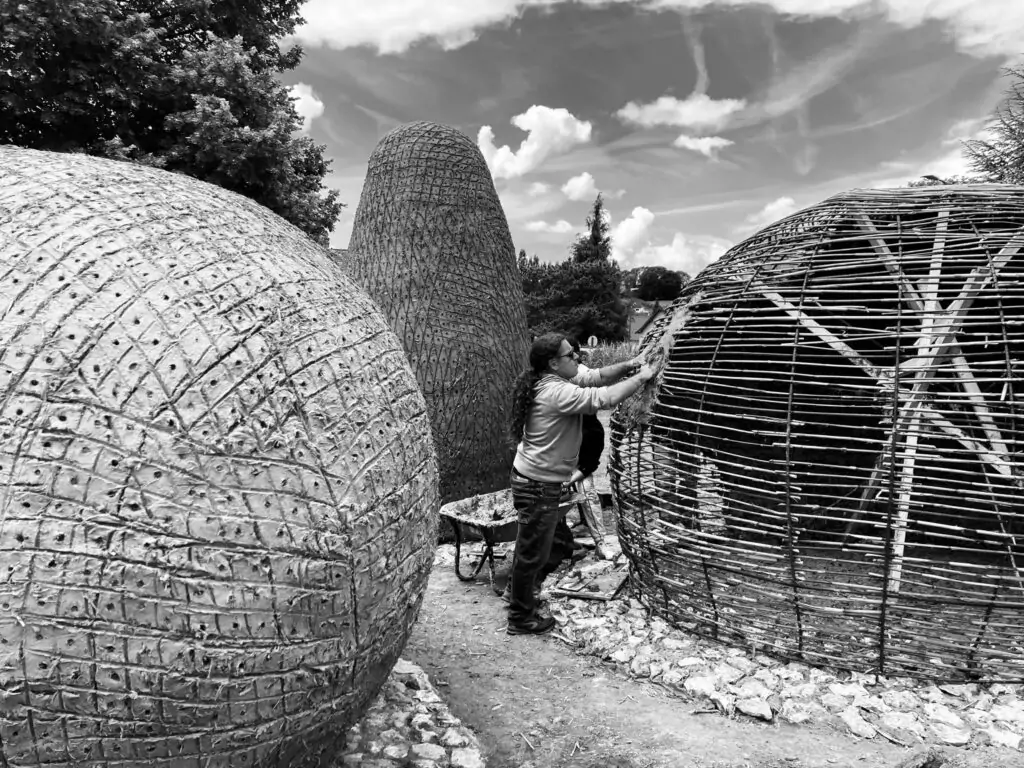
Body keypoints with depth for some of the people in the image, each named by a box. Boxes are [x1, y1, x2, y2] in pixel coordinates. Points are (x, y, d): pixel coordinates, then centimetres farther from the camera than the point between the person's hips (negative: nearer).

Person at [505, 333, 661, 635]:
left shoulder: (552, 382, 4)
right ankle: (522, 618, 20)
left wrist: (626, 366, -5)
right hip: (539, 486, -10)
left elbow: (592, 377, 9)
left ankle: (522, 592, 44)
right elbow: (604, 398, -30)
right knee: (533, 551, 5)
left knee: (530, 545, 25)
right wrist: (641, 377, -18)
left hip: (533, 479, 10)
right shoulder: (557, 393, -26)